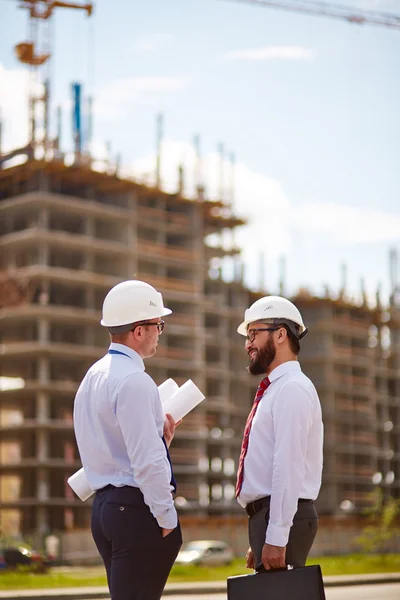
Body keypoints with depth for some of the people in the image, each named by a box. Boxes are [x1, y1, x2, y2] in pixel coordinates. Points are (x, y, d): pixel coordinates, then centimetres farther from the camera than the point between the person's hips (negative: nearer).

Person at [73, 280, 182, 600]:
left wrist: (159, 437, 10)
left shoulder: (94, 376, 13)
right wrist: (167, 517, -13)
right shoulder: (135, 381, -16)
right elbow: (147, 461, -20)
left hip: (105, 503, 10)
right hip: (137, 508, -9)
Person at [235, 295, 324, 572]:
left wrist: (276, 539, -22)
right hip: (266, 516, 9)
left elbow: (289, 467, -19)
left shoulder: (292, 389, -11)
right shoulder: (273, 390, 18)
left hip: (283, 518, -9)